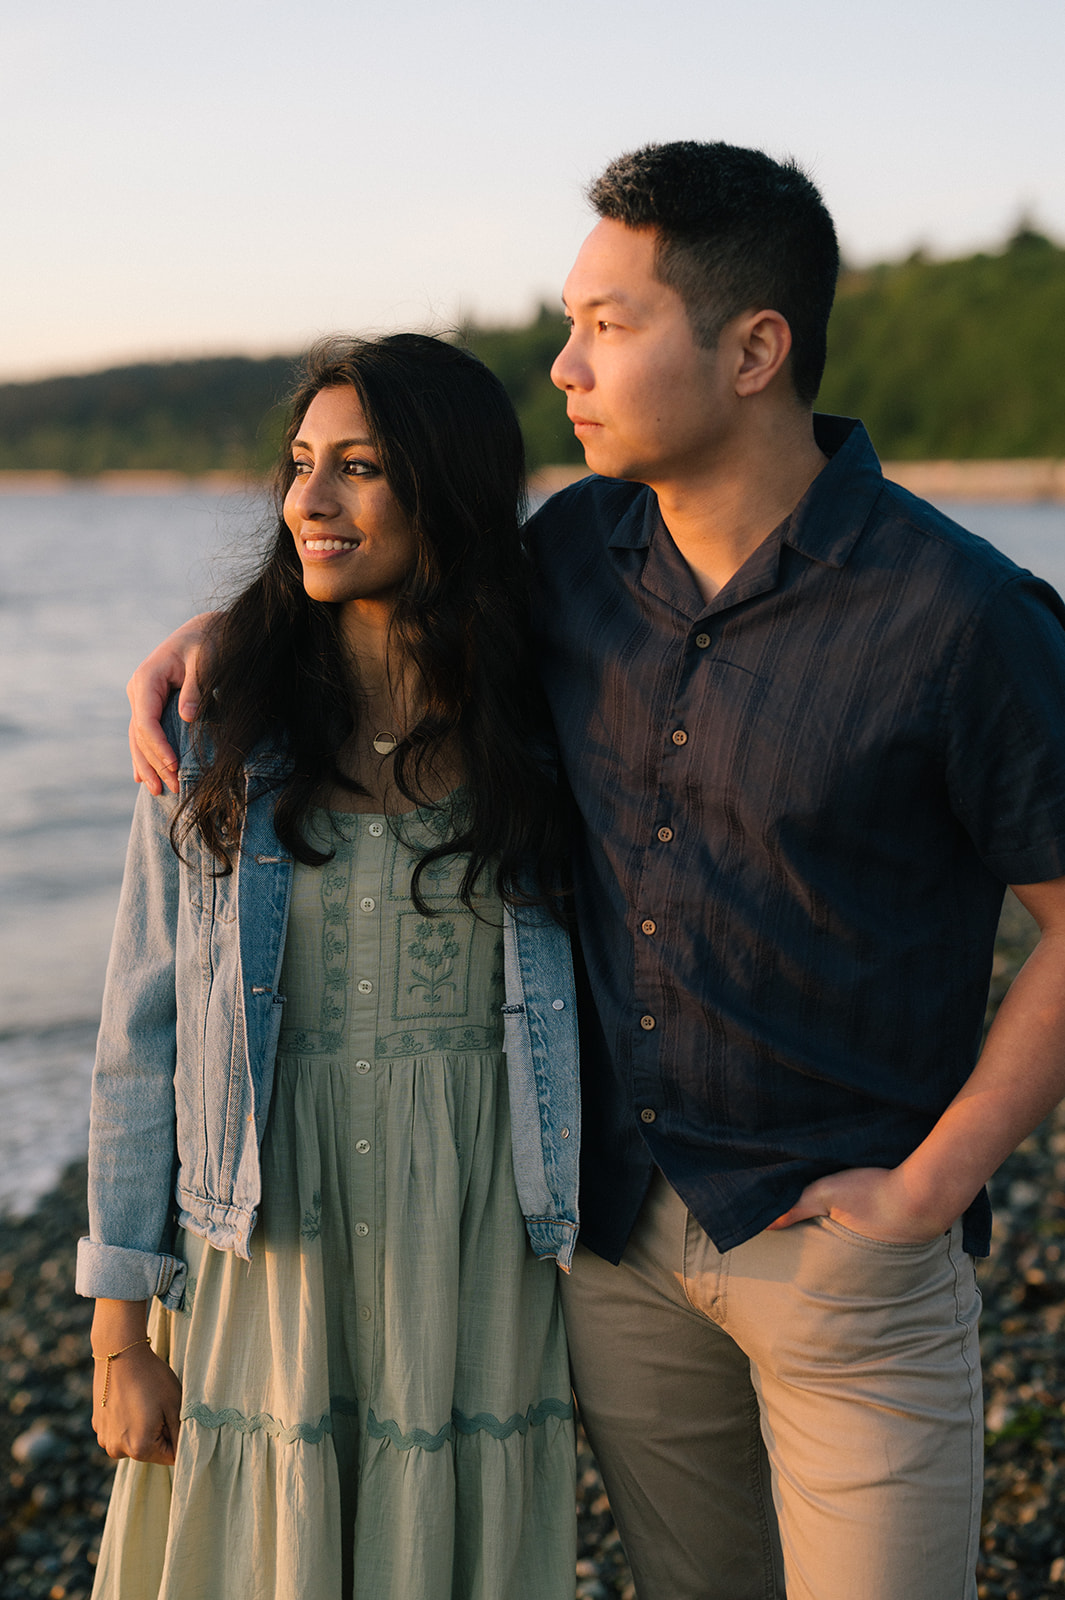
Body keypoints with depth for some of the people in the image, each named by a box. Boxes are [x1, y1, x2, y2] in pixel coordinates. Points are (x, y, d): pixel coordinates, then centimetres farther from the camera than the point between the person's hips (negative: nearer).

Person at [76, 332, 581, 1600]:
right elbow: (143, 1033, -1)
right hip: (263, 1249, 0)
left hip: (481, 1255, 1)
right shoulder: (219, 742, -3)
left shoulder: (543, 737, -2)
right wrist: (121, 1327, -2)